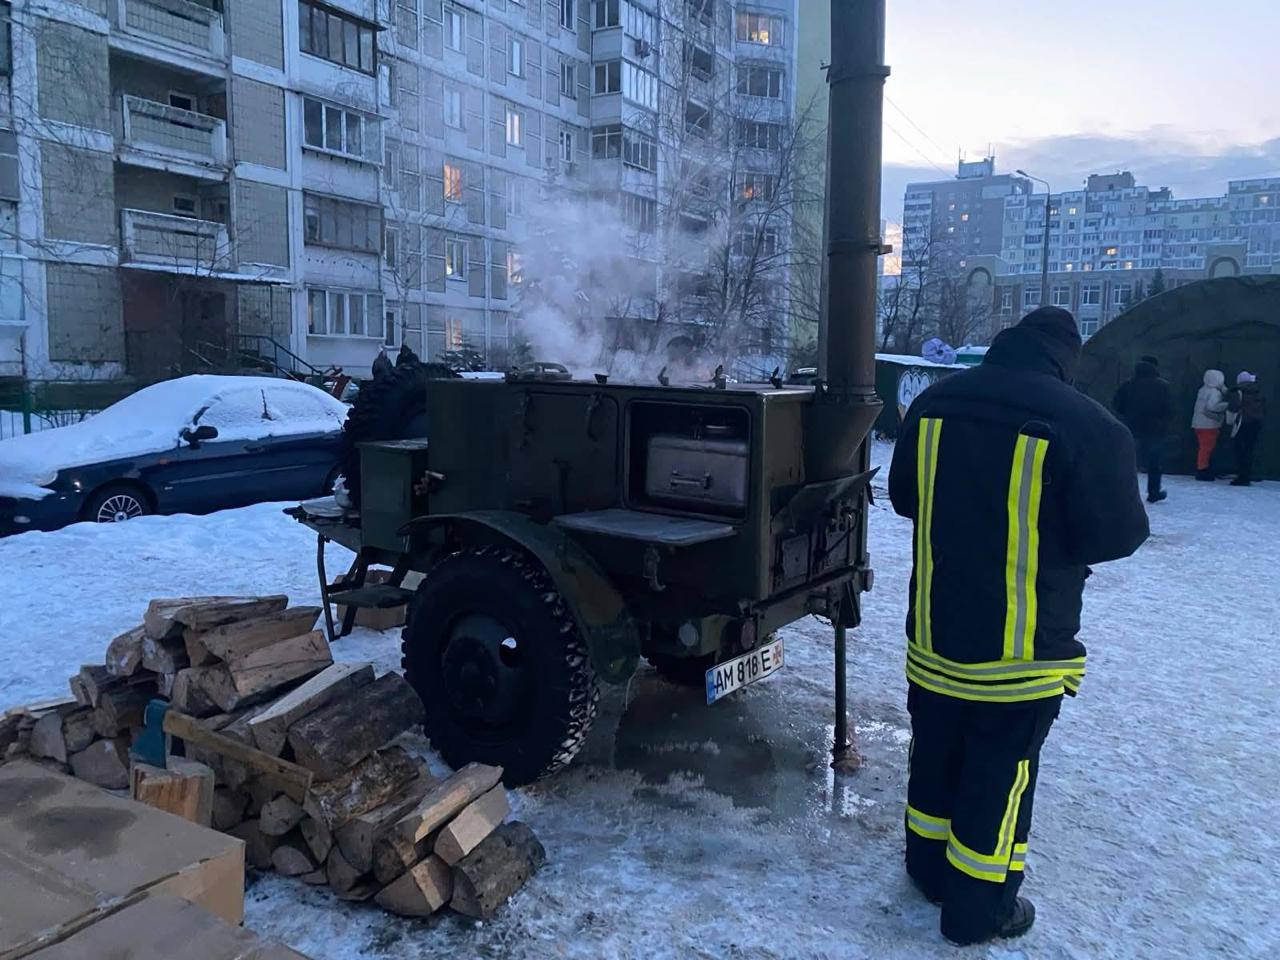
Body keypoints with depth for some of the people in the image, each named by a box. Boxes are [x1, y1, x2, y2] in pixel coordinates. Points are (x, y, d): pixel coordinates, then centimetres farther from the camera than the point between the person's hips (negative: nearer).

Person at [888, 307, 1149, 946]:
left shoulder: (933, 405, -2)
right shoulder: (1083, 424, -19)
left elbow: (903, 497, 10)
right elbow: (1116, 534, -12)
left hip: (934, 634, 5)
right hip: (1019, 650, -5)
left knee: (935, 756, 21)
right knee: (999, 774, 11)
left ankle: (930, 869, 40)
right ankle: (977, 910, 26)